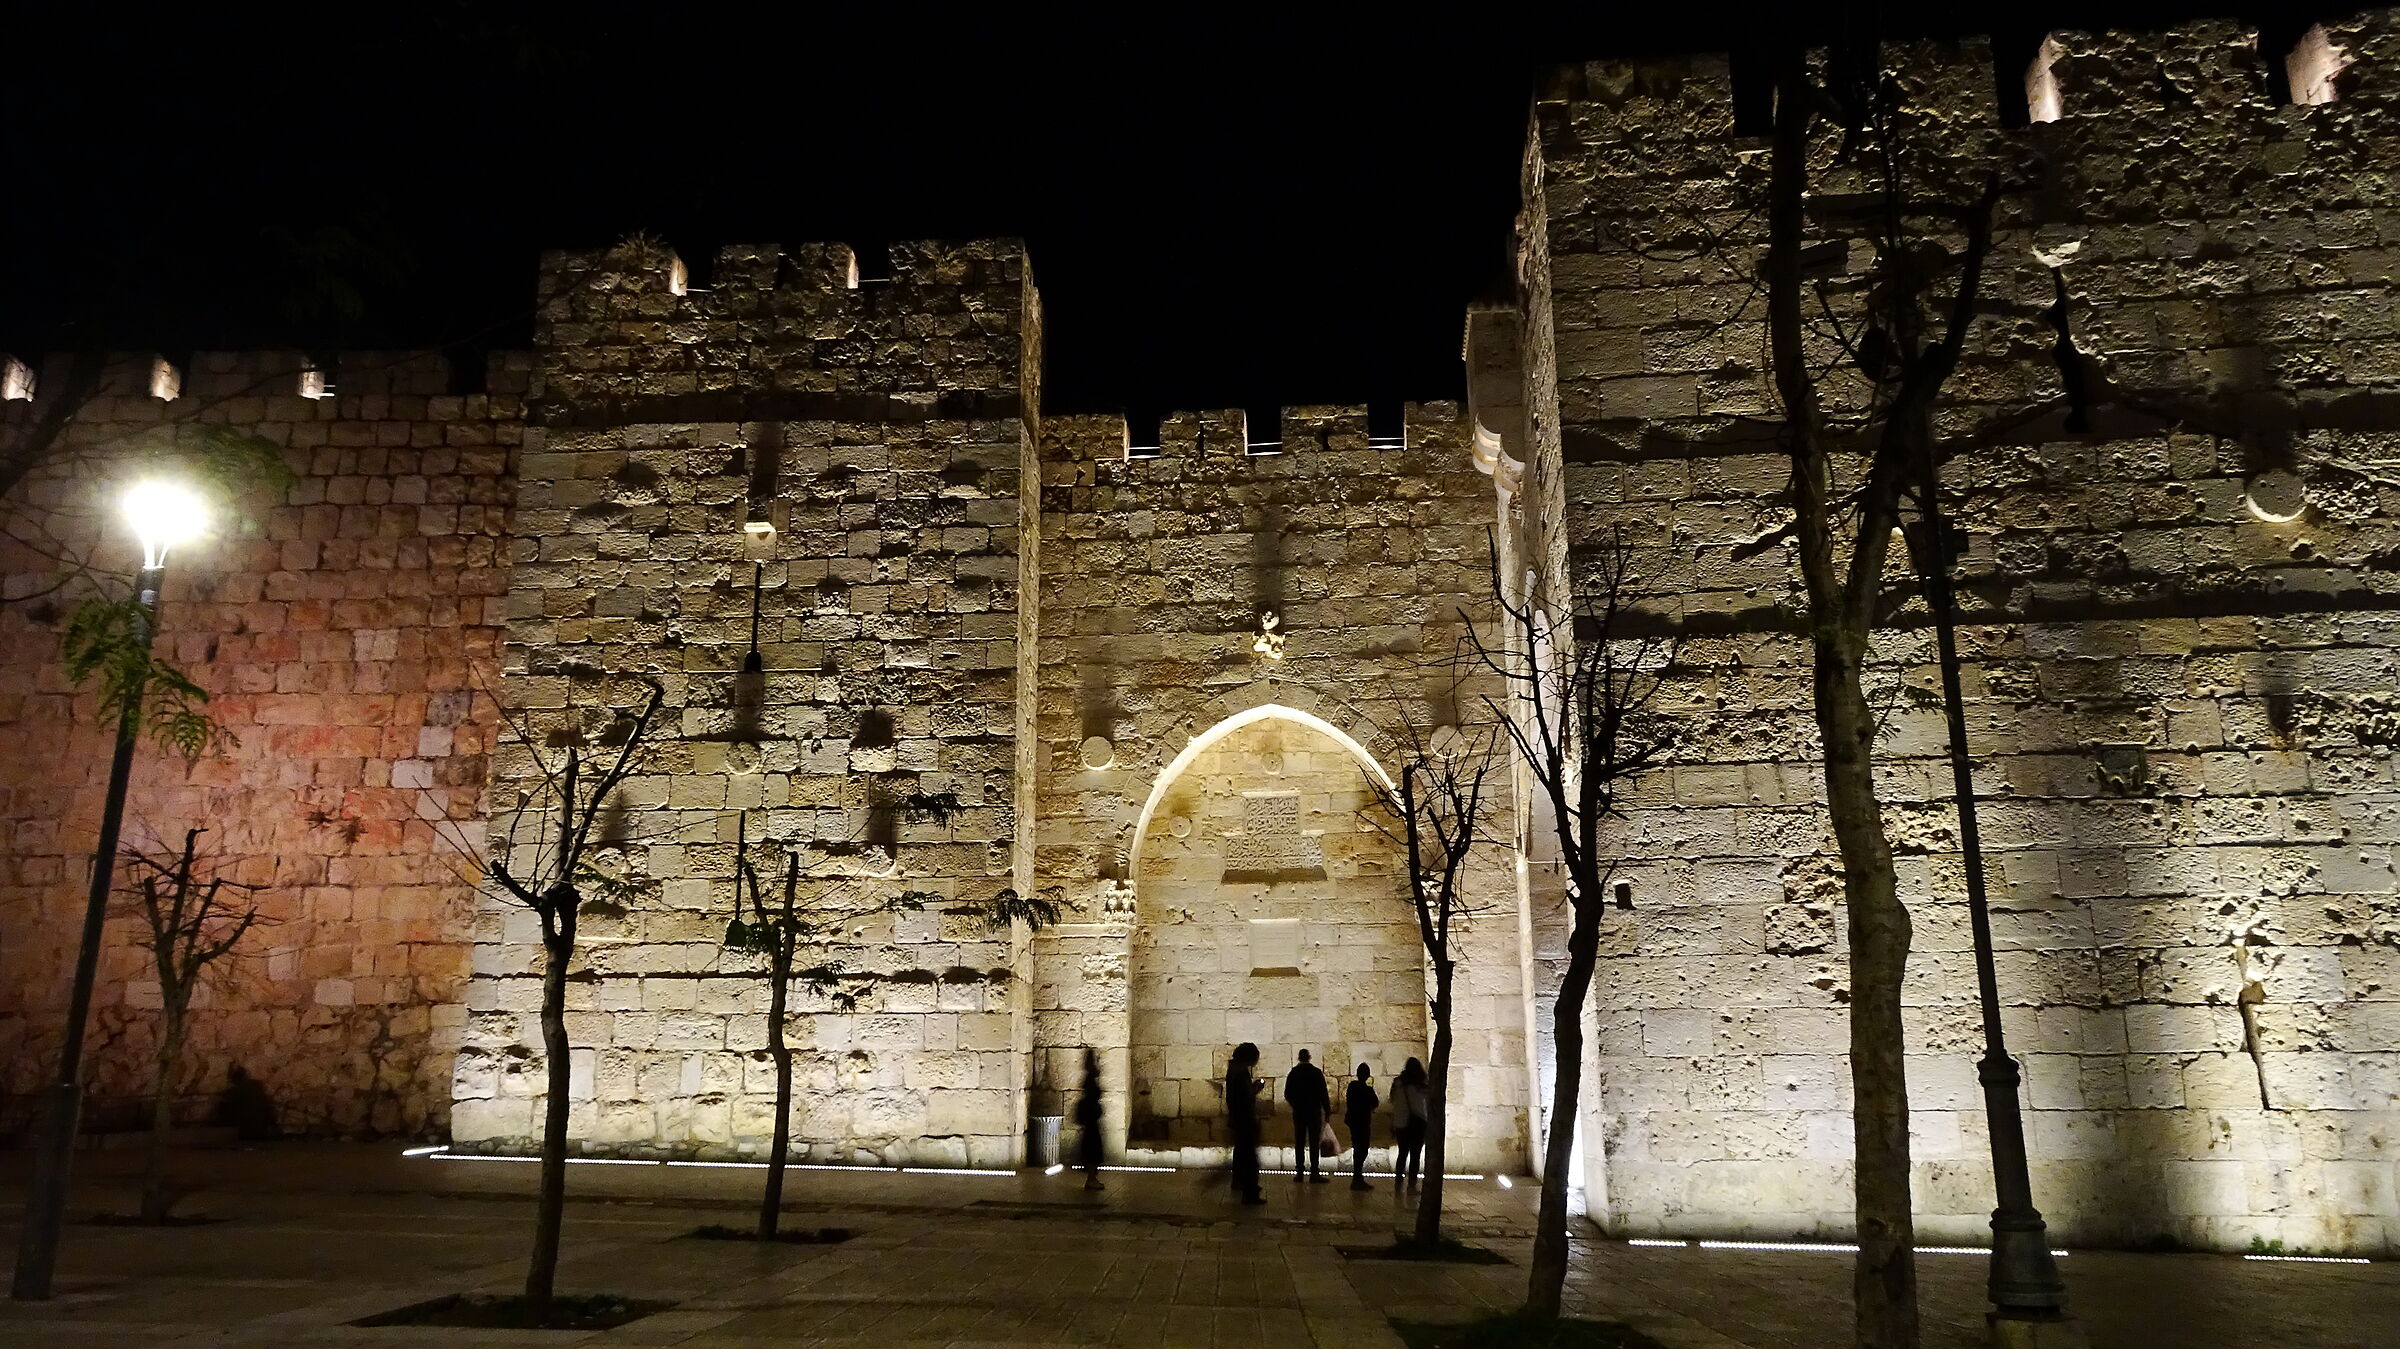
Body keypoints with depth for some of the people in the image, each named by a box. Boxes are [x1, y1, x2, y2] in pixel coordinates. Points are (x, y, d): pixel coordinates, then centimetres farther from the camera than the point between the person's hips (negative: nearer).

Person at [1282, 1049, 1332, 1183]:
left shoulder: (1293, 1073, 1)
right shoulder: (1317, 1072, -7)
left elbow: (1287, 1095, 6)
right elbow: (1323, 1093, -9)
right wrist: (1327, 1110, 0)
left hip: (1298, 1113, 3)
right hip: (1314, 1112, -3)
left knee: (1299, 1143, 7)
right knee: (1314, 1143, -2)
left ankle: (1299, 1172, 5)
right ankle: (1314, 1173, -7)